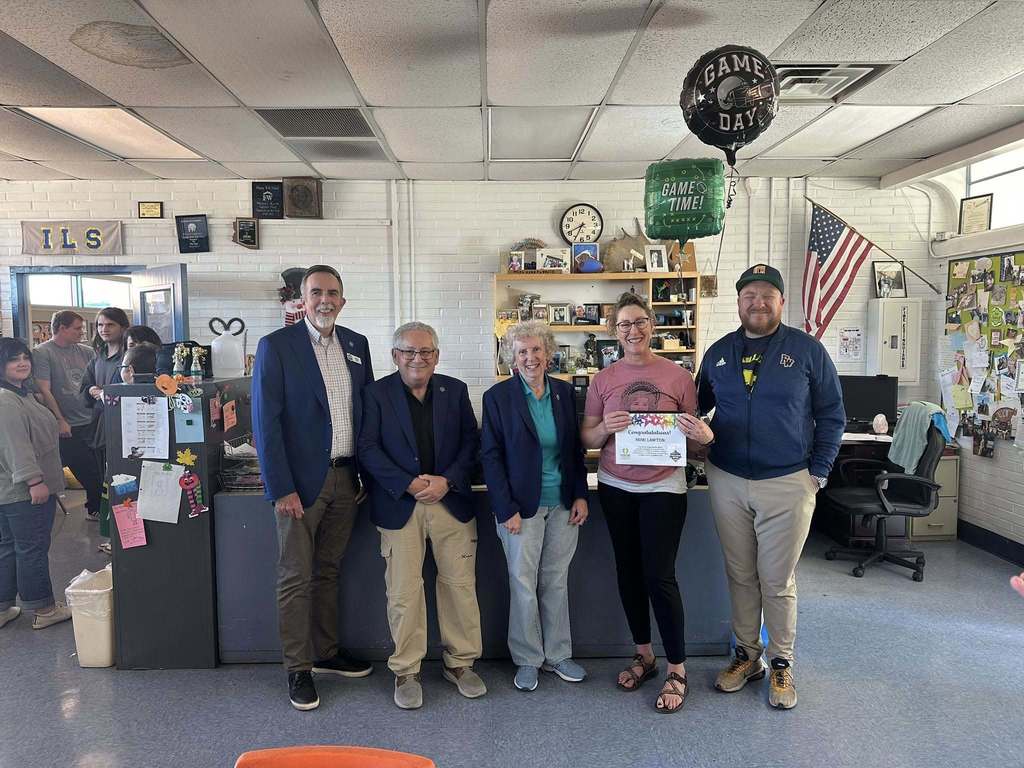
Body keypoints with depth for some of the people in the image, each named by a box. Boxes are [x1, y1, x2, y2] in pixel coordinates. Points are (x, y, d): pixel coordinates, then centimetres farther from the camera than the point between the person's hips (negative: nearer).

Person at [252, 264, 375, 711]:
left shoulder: (357, 345, 8)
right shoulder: (276, 346, -7)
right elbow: (265, 422, -10)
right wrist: (281, 489, -14)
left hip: (346, 478, 5)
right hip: (301, 480, -5)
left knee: (329, 571, 17)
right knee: (296, 578, 5)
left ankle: (326, 653, 32)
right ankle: (298, 669, 19)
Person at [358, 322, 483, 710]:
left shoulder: (455, 390, 7)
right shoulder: (377, 393, 0)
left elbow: (471, 441, 5)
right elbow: (368, 448, -5)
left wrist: (447, 481, -10)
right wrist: (408, 484, -15)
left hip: (451, 500, 2)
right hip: (399, 505, -2)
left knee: (460, 584, 7)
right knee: (403, 591, 3)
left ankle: (459, 662, 25)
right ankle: (406, 671, 20)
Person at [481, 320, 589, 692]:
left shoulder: (565, 392, 5)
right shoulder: (498, 397, -5)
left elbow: (576, 448, 10)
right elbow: (491, 456, -6)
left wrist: (580, 495, 2)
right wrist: (506, 508, -11)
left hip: (563, 505, 3)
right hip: (522, 506, -3)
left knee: (556, 581, 13)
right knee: (523, 583, 5)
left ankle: (557, 654, 28)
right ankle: (527, 659, 22)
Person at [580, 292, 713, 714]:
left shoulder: (678, 376, -3)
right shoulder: (603, 380, 2)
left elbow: (694, 437, 2)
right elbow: (587, 439, 4)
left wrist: (704, 436, -21)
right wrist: (606, 428, -17)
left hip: (663, 486, -3)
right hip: (616, 486, 3)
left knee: (659, 575, -4)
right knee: (628, 570, 13)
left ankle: (677, 670, 14)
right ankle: (643, 655, 32)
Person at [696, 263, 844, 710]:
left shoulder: (807, 350, -2)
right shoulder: (718, 352, 7)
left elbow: (831, 415, 1)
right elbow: (698, 406, 17)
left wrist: (818, 472, -3)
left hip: (787, 485, -3)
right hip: (726, 482, 3)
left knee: (778, 581, 6)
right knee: (740, 576, 14)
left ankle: (781, 664, 24)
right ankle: (747, 655, 30)